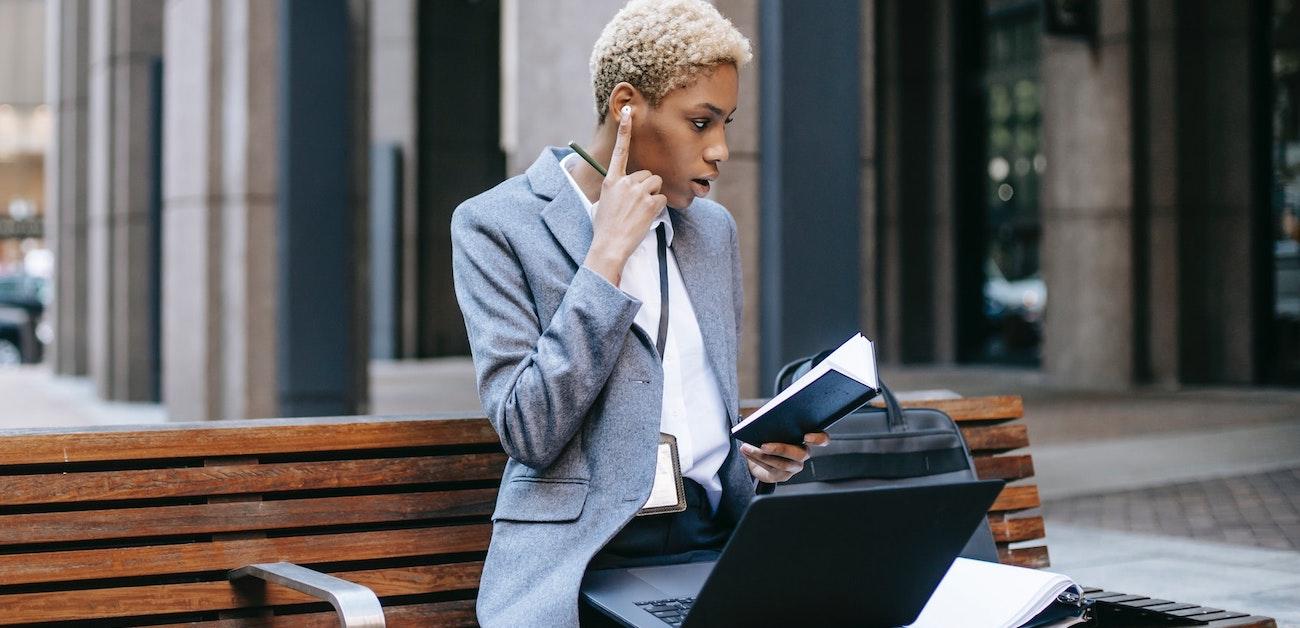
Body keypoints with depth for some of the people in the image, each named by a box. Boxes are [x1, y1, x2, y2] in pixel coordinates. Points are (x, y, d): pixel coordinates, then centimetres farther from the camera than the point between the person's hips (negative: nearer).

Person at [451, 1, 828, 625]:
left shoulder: (714, 229, 15)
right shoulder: (495, 224, -3)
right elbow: (529, 432, -13)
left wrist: (757, 453, 2)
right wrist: (608, 253, -12)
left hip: (717, 545, 6)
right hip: (587, 565, -5)